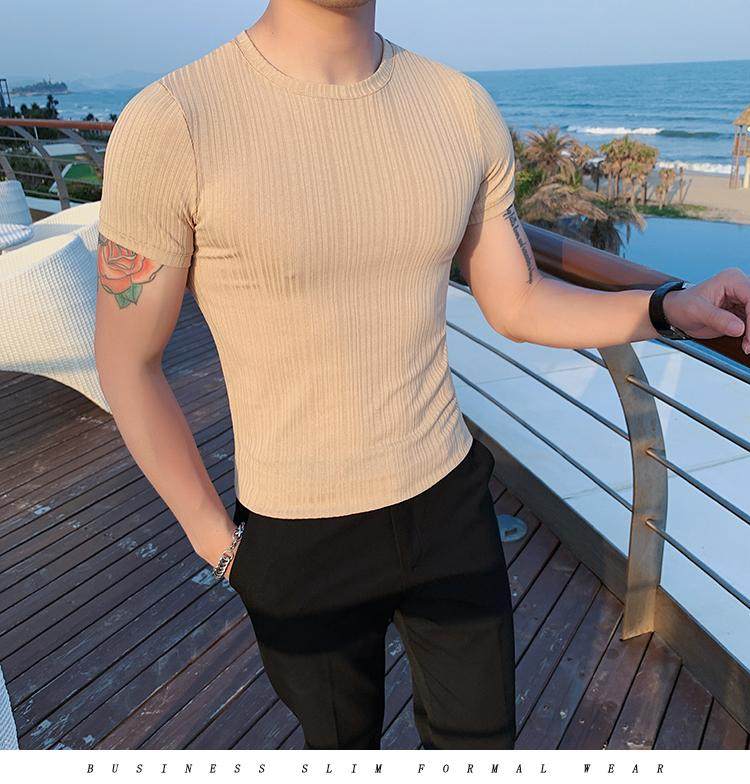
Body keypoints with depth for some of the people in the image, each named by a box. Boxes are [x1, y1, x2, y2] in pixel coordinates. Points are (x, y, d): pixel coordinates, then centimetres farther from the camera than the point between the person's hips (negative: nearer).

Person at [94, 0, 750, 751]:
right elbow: (127, 363, -9)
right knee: (345, 736, 26)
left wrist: (671, 308, -15)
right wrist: (220, 547, -5)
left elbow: (517, 305, 3)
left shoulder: (464, 110, -6)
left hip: (448, 498, 4)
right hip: (299, 540, -2)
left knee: (480, 734, 23)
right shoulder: (167, 124, -19)